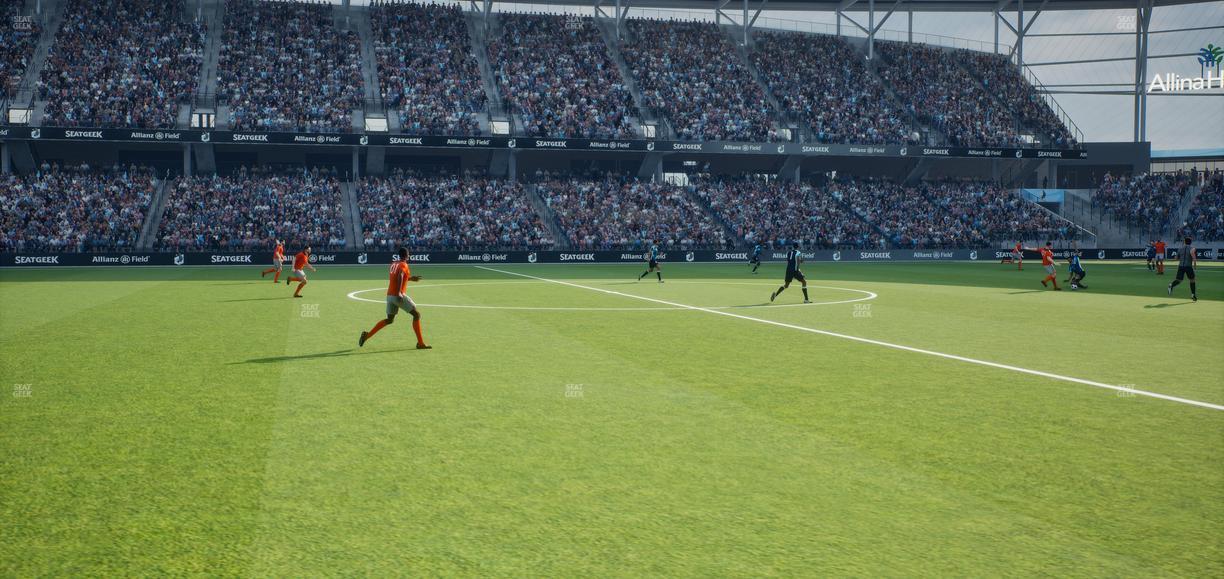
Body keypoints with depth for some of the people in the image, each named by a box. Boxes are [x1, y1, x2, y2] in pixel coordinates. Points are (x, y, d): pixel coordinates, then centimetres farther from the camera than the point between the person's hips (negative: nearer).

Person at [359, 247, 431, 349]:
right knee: (416, 314, 1)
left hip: (389, 295, 8)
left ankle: (367, 335, 14)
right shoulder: (403, 265, -8)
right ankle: (420, 343, -3)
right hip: (398, 295, -8)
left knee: (389, 320, 22)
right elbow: (400, 277, -26)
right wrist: (399, 293, -34)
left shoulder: (393, 264, 15)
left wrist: (410, 278, 34)